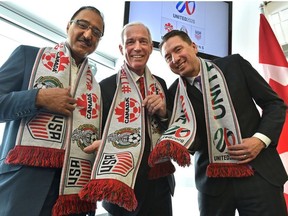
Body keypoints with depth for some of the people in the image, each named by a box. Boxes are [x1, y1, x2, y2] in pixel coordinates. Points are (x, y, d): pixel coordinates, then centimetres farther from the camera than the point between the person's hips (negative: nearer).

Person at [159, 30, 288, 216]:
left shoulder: (234, 64, 1)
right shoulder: (175, 93, 0)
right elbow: (192, 143, -4)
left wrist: (261, 139, -9)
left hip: (260, 173, 0)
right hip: (212, 181, 1)